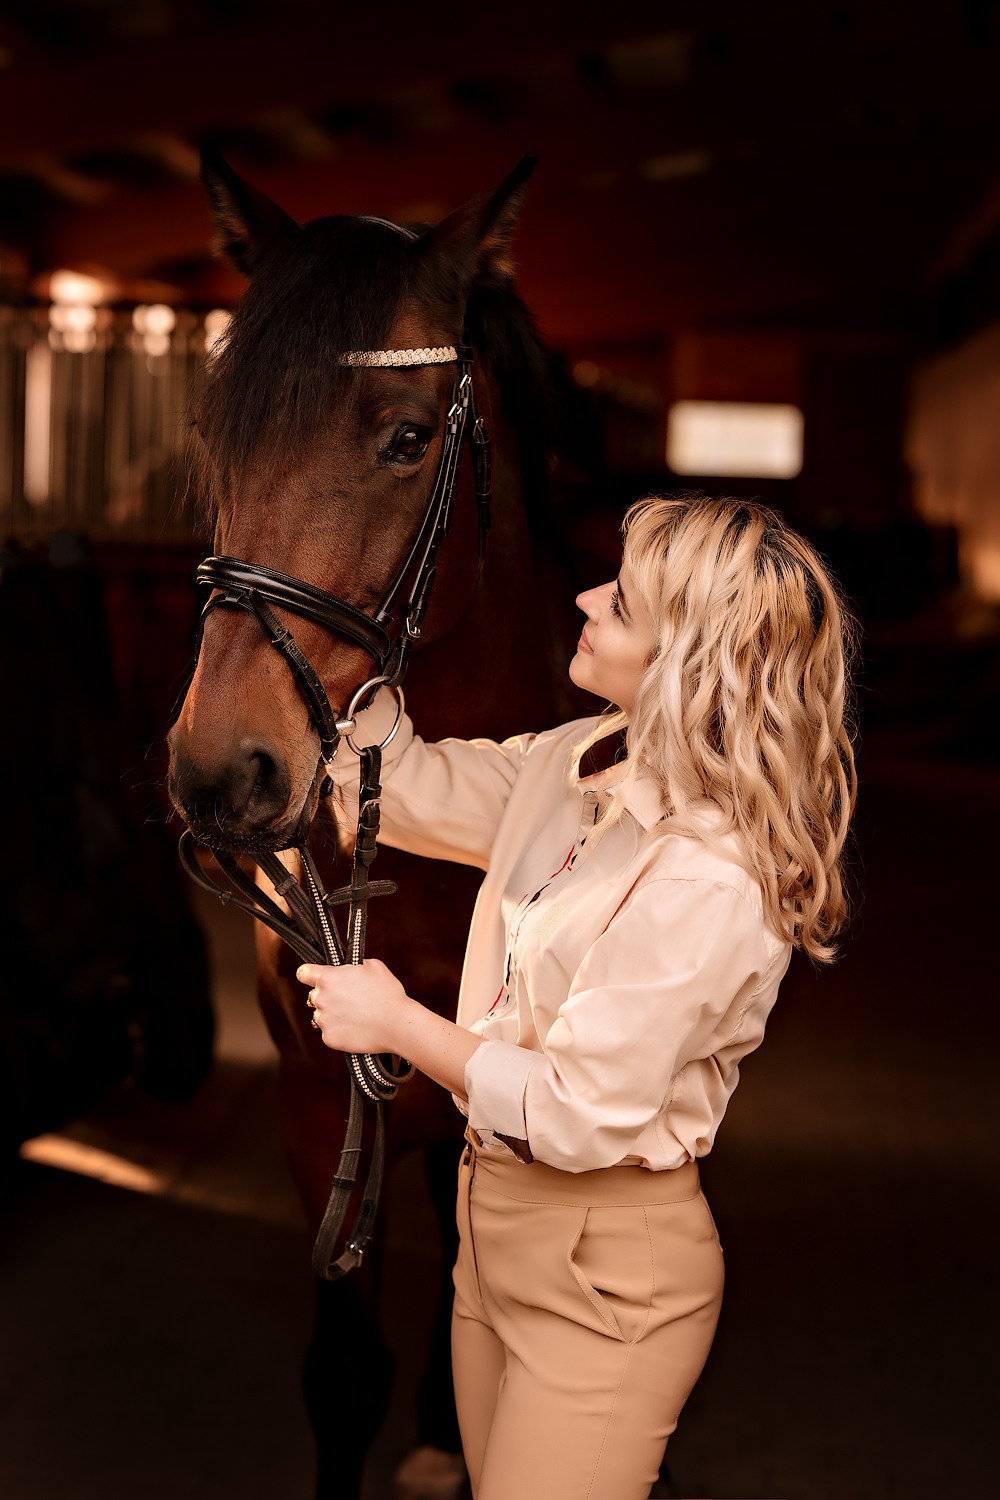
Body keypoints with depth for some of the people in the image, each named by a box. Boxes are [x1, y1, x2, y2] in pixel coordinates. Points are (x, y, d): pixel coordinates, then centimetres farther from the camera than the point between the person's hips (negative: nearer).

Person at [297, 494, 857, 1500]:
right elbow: (401, 792, 12)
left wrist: (399, 1024, -14)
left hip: (605, 1272, -8)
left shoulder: (710, 884, -27)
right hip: (495, 1227, 9)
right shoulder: (579, 762, 0)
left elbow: (578, 1115, -24)